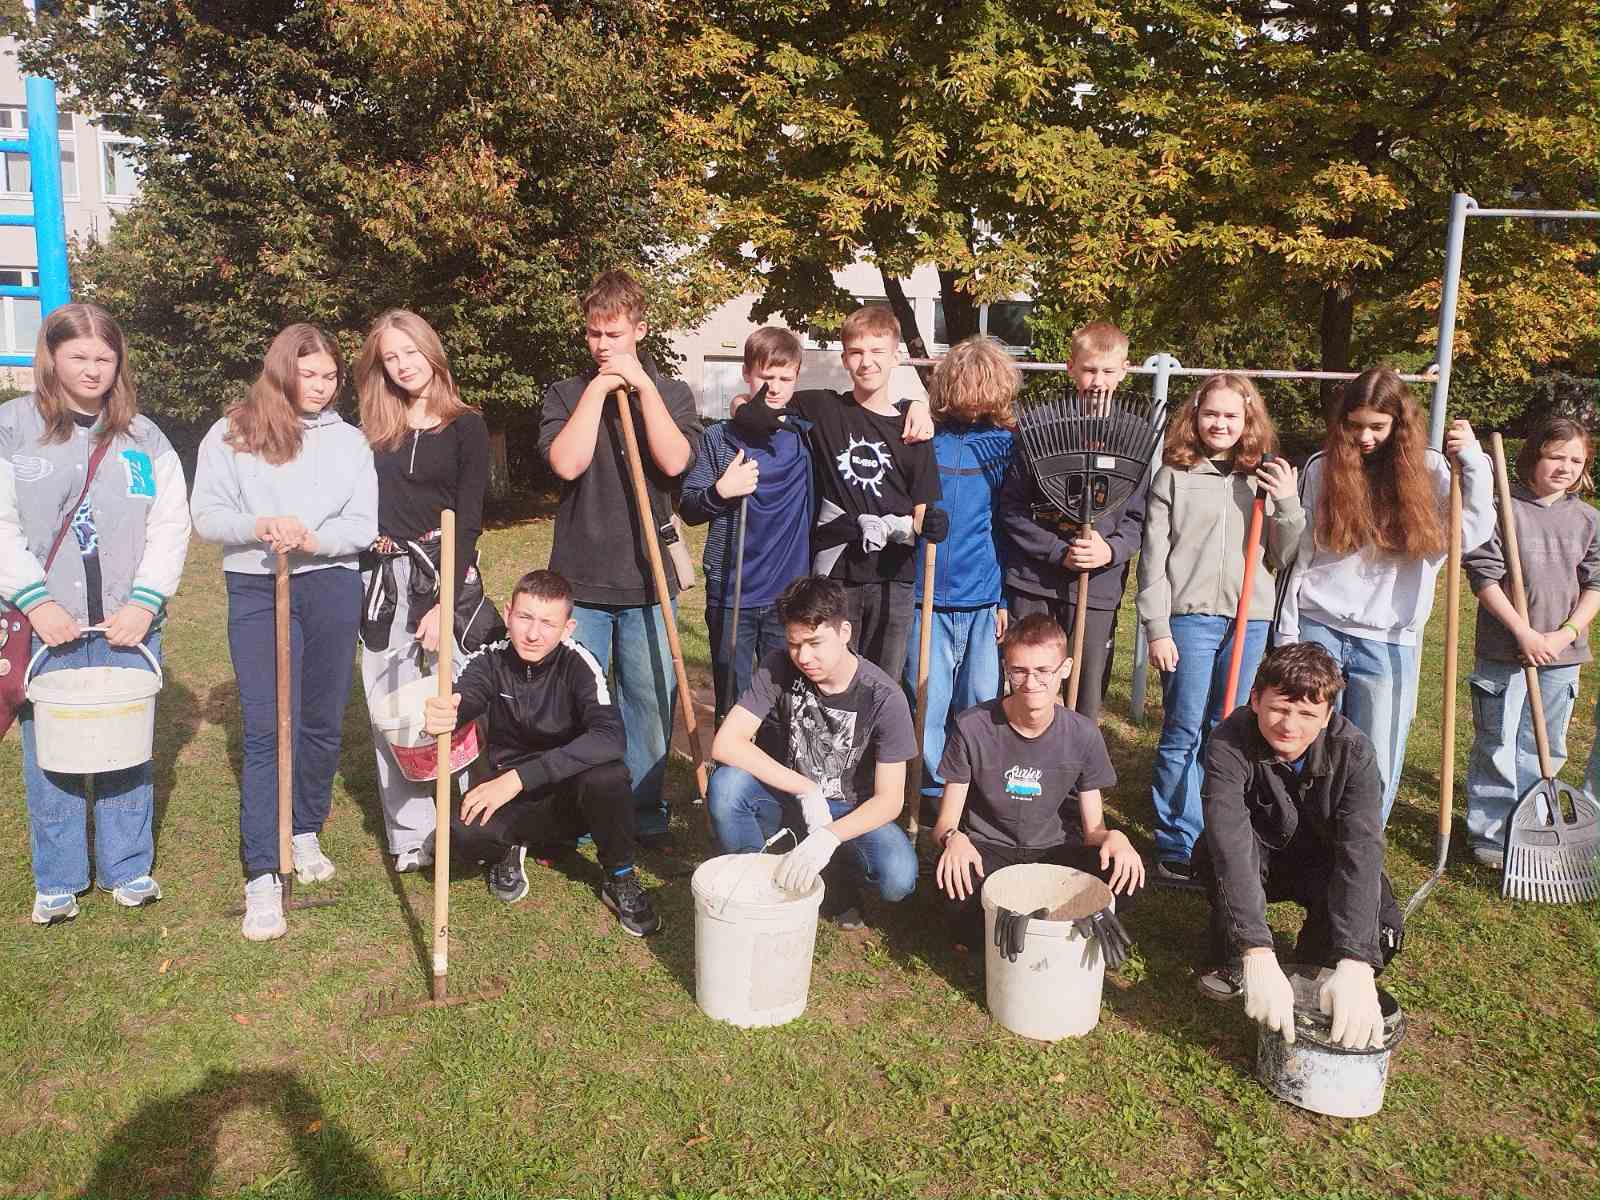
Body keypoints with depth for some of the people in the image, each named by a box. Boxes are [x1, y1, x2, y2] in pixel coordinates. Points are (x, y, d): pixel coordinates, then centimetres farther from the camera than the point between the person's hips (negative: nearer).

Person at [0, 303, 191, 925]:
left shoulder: (143, 438, 8)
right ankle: (57, 882, 19)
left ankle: (128, 869, 22)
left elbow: (171, 525, 4)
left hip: (127, 623, 2)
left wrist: (145, 601, -7)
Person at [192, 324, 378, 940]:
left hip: (331, 587, 2)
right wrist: (257, 527, -19)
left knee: (323, 721, 9)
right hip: (256, 592, -2)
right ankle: (262, 878, -5)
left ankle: (306, 834, 30)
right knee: (266, 730, -7)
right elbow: (205, 514, 1)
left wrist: (313, 540, -17)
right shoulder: (231, 434, 4)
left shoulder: (349, 439, 9)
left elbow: (364, 524, 2)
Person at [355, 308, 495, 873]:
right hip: (382, 582, 4)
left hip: (445, 576, -4)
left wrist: (444, 602, -13)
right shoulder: (373, 429, 12)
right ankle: (410, 837, 14)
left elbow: (469, 520, -6)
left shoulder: (465, 426, 0)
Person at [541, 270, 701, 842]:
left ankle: (646, 814, 19)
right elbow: (566, 463, -12)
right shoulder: (566, 394, 6)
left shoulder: (670, 392, 6)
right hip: (580, 579, 0)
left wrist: (641, 384, -12)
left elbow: (674, 461, -12)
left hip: (647, 579, 0)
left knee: (651, 703, 5)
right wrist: (599, 388, -10)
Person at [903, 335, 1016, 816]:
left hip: (984, 599, 1)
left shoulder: (1006, 443, 3)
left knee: (983, 705, 7)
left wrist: (1006, 596, 8)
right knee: (927, 705, 4)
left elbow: (1011, 525, 7)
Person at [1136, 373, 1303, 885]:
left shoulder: (1265, 480, 10)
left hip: (1250, 619, 3)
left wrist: (1288, 504, -6)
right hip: (1190, 617, -3)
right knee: (1184, 733, -3)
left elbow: (1285, 559, 9)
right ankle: (1178, 846, 6)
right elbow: (1153, 559, 0)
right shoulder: (1174, 477, 2)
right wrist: (1156, 628, -6)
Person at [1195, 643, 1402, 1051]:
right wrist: (1258, 956, -56)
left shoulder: (1353, 751, -26)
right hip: (1258, 859, -1)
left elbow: (1361, 851, -38)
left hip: (1321, 862, 1)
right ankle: (1228, 956, -7)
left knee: (1382, 928, -28)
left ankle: (1315, 967, 7)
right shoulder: (1230, 744, -31)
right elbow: (1231, 842, -43)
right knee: (1213, 852, -35)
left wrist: (1355, 967, -51)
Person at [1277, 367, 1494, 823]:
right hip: (1317, 630, 0)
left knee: (1375, 770, 4)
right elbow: (1299, 557, 4)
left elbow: (1473, 535, -6)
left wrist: (1474, 461, -10)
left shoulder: (1429, 469, 3)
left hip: (1389, 642, 0)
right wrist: (1287, 633, 2)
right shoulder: (1322, 468, 3)